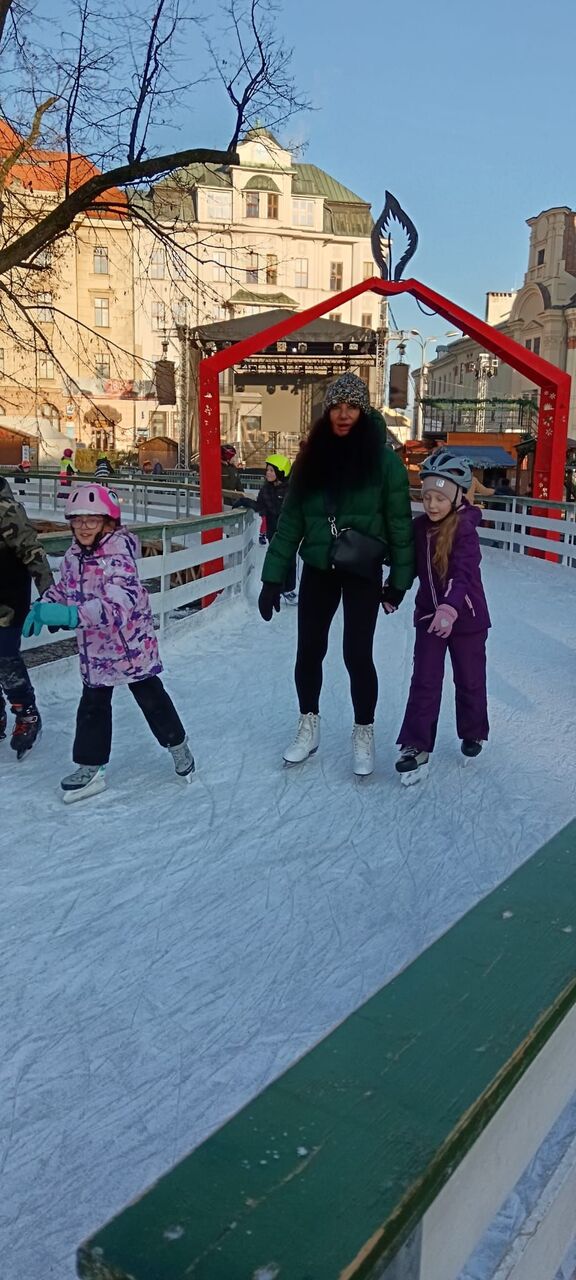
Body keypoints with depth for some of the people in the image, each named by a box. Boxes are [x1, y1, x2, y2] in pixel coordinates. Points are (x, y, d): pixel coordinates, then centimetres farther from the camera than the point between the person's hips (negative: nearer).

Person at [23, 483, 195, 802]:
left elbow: (120, 602, -38)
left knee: (151, 698, 10)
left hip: (131, 643, -6)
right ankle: (90, 768, 21)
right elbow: (63, 589, 17)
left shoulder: (118, 556, -25)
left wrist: (71, 614, -47)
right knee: (92, 705, 11)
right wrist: (42, 608, -2)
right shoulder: (73, 556, 0)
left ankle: (178, 746, 33)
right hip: (94, 649, 7)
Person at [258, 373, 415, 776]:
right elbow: (290, 521, 2)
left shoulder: (383, 459, -7)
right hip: (318, 569, 3)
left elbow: (399, 523, -5)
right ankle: (309, 727, 28)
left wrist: (399, 581, -6)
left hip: (363, 572, -3)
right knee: (309, 651, 9)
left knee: (357, 654, -3)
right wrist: (273, 577, -1)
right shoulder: (312, 458, 3)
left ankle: (364, 733, 18)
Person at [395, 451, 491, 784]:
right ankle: (416, 746, 4)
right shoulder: (420, 526, -2)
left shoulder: (465, 529, -19)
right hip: (429, 614, 4)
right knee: (424, 682, 1)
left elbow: (463, 573, -30)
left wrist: (450, 608, -44)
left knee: (469, 680, 13)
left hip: (466, 616, -4)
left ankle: (473, 733, 35)